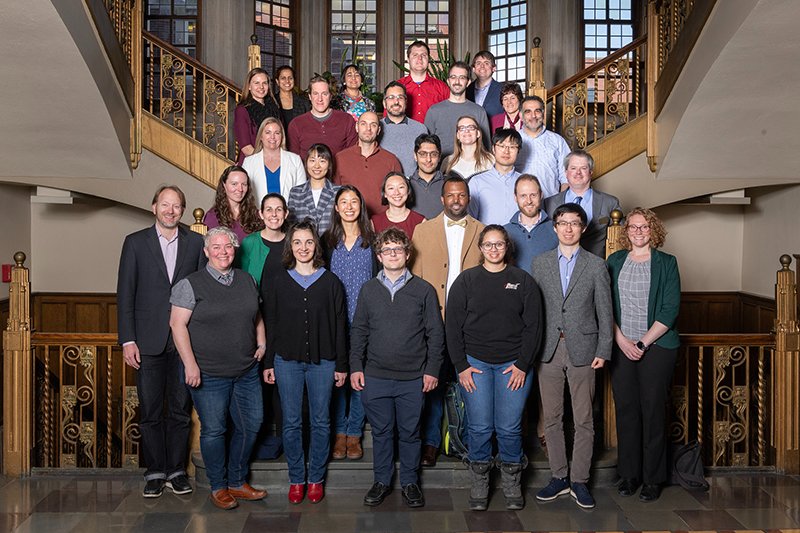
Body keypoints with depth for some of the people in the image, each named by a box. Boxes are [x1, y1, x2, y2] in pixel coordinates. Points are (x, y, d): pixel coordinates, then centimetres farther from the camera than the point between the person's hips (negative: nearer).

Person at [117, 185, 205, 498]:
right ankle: (155, 472, 18)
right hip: (148, 341, -1)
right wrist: (127, 340, -6)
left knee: (181, 410, 8)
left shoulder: (195, 243, 6)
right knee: (150, 411, 6)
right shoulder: (136, 243, 4)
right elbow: (125, 294, 1)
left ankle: (176, 470, 19)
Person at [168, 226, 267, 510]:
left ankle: (237, 482, 29)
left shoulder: (247, 280, 9)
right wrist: (190, 364, -15)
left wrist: (262, 342, 7)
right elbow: (177, 324, -10)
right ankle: (218, 487, 24)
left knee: (251, 424, 11)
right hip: (209, 374, -5)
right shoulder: (190, 284, -7)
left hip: (247, 371, 5)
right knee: (214, 430, 5)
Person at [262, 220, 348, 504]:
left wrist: (341, 364, 1)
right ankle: (296, 478, 19)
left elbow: (339, 325, 3)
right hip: (287, 361, 1)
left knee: (320, 421, 6)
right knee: (291, 422, 6)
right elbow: (270, 324, 6)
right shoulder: (279, 282, 4)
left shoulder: (330, 282, 1)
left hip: (322, 361, 0)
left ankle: (316, 478, 20)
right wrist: (268, 363, 3)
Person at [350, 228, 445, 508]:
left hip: (413, 378, -1)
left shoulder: (424, 290, 0)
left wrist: (432, 369, -3)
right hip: (375, 377, 2)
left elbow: (435, 333, 1)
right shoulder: (368, 289, 5)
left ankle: (410, 482, 25)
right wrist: (355, 366, 2)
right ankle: (382, 480, 27)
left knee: (410, 432, 9)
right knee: (381, 431, 11)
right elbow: (358, 331, 9)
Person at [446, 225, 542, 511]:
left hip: (514, 365, 0)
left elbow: (533, 326, 3)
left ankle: (512, 484, 20)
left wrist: (522, 365, -4)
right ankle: (479, 482, 18)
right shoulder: (466, 280, 3)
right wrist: (461, 366, -4)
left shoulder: (523, 281, 5)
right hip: (475, 363, 0)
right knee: (479, 428, 0)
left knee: (509, 428, 1)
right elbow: (453, 325, 2)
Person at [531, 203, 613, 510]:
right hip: (548, 350, 2)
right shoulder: (540, 263, 7)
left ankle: (579, 481, 15)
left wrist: (603, 351, -4)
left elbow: (605, 312, 2)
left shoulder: (596, 265, 3)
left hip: (583, 350, -1)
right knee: (552, 419, 8)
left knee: (584, 421, 3)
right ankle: (559, 477, 20)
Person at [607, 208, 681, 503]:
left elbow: (670, 309, -4)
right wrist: (621, 340, -7)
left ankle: (653, 478, 11)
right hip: (621, 346, 2)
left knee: (653, 410, 0)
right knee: (626, 409, 5)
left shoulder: (666, 263, 2)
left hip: (656, 346, -2)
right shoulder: (615, 261, 9)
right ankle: (629, 473, 16)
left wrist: (644, 342, -11)